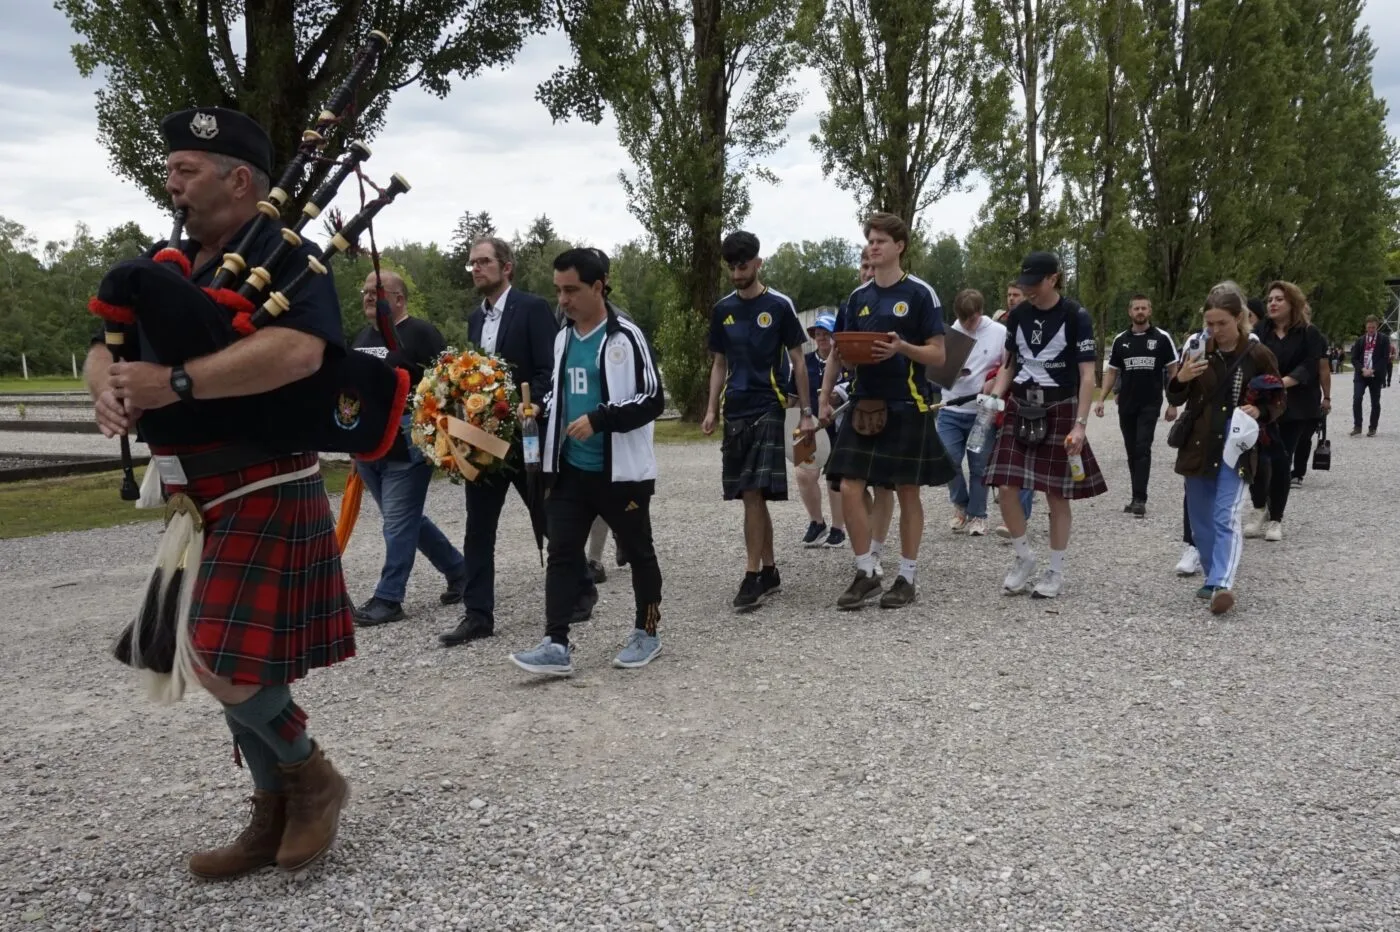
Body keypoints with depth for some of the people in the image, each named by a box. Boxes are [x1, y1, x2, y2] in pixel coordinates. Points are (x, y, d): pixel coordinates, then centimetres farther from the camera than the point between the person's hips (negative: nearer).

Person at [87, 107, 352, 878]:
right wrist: (107, 384, -10)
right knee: (233, 664, 13)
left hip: (266, 496, -8)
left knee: (225, 661, -10)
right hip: (200, 502, 8)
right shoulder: (169, 267, 14)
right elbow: (102, 349, 14)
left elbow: (297, 352, -30)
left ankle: (314, 778, 14)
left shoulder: (284, 257, -11)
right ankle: (275, 816, 26)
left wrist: (175, 383, -28)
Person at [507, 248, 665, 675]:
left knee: (638, 551, 9)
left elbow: (652, 400, -15)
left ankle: (646, 633, 25)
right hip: (571, 469, 6)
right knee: (562, 552, -1)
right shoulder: (563, 339, 11)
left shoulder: (626, 336, -10)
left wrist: (599, 419, -22)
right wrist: (541, 409, 4)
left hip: (620, 470, -6)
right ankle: (556, 645, 0)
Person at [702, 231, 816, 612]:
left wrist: (806, 412, -3)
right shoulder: (723, 309, 11)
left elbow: (797, 362, 1)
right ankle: (769, 571, 19)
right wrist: (711, 409, 5)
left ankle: (753, 576, -8)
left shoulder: (779, 305, -2)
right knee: (752, 496, 8)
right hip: (735, 411, 5)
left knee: (753, 493, -12)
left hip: (767, 409, -5)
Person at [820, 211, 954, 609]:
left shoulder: (920, 293, -3)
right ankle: (865, 573, 11)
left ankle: (908, 577, 16)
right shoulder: (858, 297, 11)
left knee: (907, 492, 4)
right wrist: (825, 398, -1)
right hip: (864, 404, 5)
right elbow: (840, 351, 15)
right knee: (850, 489, -2)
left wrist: (902, 347, -22)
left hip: (907, 407, -4)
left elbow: (938, 355, -5)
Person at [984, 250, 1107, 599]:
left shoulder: (1075, 317, -9)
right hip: (1020, 408, 4)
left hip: (1059, 411, -4)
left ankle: (1056, 571, 17)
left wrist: (1080, 425, -17)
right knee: (1007, 490, -3)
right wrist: (994, 396, -5)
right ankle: (1024, 558, 18)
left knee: (1057, 494, 3)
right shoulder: (1017, 315, 5)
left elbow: (1087, 376, -10)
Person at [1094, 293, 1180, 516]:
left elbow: (1173, 371, 0)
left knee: (1142, 450, -11)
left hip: (1150, 405, -4)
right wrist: (1101, 399, 2)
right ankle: (1138, 498, 15)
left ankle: (1140, 499, -12)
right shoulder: (1121, 340, 8)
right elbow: (1112, 371, 12)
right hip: (1126, 405, 4)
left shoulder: (1161, 337, -1)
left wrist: (1173, 404, -5)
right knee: (1132, 452, 7)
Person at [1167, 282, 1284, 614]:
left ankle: (1222, 584, -22)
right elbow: (1175, 400, 7)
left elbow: (1278, 402, 5)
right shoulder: (1199, 350, 4)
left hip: (1236, 447, -4)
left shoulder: (1258, 354, -4)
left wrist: (1259, 411, -17)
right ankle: (1213, 578, 24)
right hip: (1198, 445, 4)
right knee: (1201, 520, 10)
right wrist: (1180, 379, -14)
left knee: (1226, 517, -15)